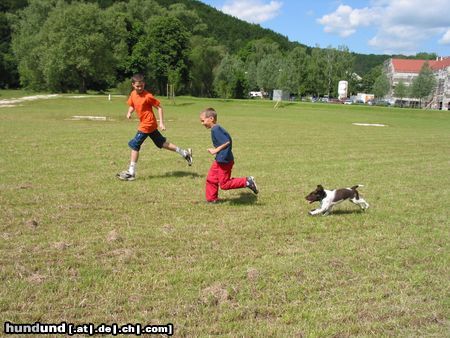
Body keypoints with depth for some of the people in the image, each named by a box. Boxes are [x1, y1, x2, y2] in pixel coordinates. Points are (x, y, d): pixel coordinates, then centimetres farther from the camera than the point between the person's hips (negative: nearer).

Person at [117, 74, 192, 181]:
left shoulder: (148, 96, -17)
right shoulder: (133, 94, 5)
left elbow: (159, 107, -12)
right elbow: (132, 105, 20)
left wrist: (161, 123, -16)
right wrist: (129, 112, -2)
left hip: (147, 125, -8)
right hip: (151, 125, 8)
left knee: (134, 145, -5)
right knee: (161, 143, 17)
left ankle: (131, 173, 4)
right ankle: (185, 153, 28)